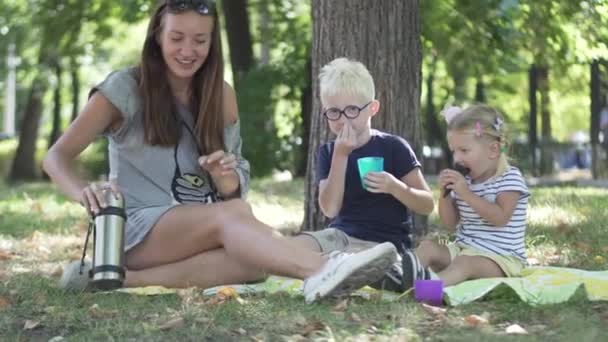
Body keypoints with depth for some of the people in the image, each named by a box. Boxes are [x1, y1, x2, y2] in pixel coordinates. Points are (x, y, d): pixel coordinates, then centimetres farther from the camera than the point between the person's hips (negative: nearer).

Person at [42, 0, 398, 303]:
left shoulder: (221, 94, 9)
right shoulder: (125, 88, -3)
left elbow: (235, 192, 9)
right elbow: (57, 157, -7)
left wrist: (226, 177, -17)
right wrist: (85, 192, -30)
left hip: (199, 229, 4)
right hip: (138, 229, -4)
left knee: (254, 261, -32)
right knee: (232, 214, -33)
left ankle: (125, 279, -34)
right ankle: (321, 272, -58)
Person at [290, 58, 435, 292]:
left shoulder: (393, 147, -2)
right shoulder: (328, 152, 8)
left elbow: (427, 205, -3)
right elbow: (330, 209, -6)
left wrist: (394, 186, -22)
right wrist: (340, 155, -12)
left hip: (383, 243, -6)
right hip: (340, 235, 6)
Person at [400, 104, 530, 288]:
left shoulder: (509, 178, -8)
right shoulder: (465, 180, 13)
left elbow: (500, 218, -23)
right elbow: (451, 223, 11)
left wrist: (466, 193, -25)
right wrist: (445, 193, -7)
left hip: (499, 258, -7)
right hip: (463, 249, 8)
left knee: (464, 262, -35)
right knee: (428, 246, -12)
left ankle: (433, 282, -65)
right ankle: (404, 273, -42)